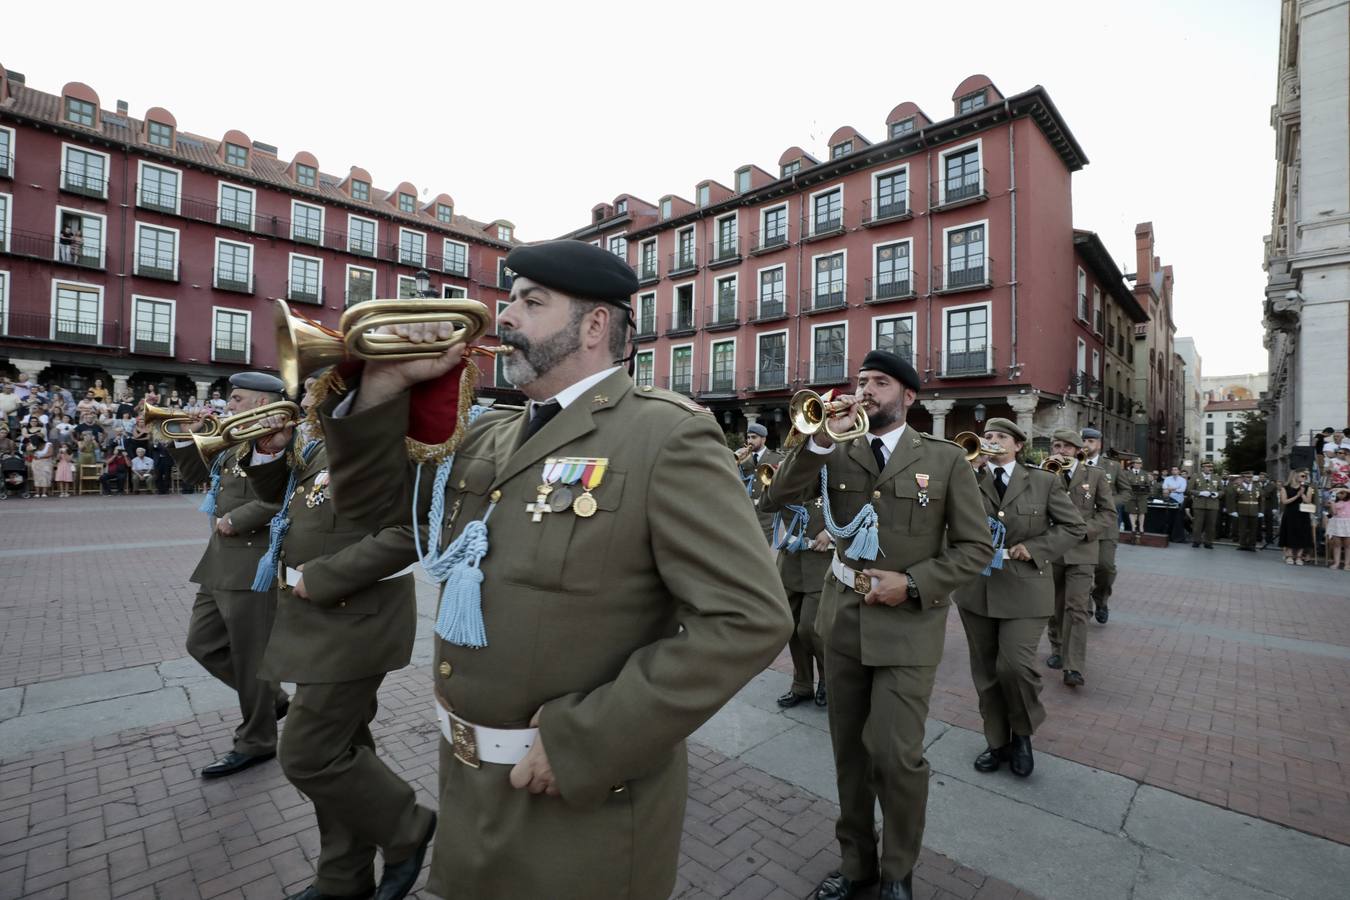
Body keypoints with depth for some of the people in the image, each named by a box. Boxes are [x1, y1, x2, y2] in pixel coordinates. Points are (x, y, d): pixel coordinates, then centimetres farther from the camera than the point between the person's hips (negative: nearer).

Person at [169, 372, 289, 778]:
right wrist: (186, 438, 10)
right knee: (202, 643, 18)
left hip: (255, 563, -10)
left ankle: (255, 742, 19)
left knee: (250, 656, 2)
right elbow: (195, 475, 23)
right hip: (221, 560, 10)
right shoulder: (233, 441, 15)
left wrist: (234, 520, -17)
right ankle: (272, 698, 31)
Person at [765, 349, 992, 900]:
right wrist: (821, 437, -18)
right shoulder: (838, 454, 3)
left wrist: (913, 583, -14)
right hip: (844, 617, 3)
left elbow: (977, 546, -2)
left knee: (896, 755, -3)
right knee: (849, 748, 15)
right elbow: (780, 495, -8)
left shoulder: (945, 459, -3)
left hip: (907, 624, -3)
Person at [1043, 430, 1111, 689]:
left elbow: (1109, 513, 3)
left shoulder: (1095, 475, 3)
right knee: (1055, 606, 14)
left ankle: (1074, 668, -6)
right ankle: (1057, 649, 33)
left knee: (1076, 608, -8)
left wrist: (1085, 530, -13)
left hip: (1081, 551, -1)